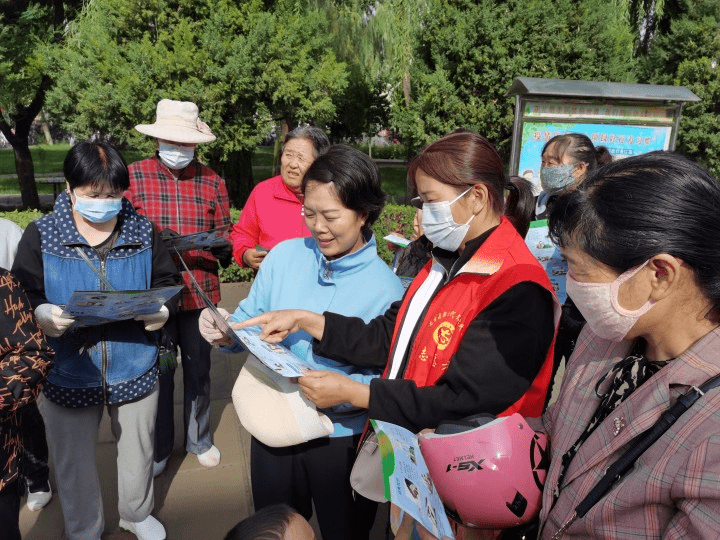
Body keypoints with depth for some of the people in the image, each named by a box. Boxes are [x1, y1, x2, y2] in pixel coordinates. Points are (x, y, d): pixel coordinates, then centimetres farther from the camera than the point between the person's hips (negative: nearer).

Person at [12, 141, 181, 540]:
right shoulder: (40, 235, -7)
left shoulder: (142, 232, -5)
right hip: (69, 374, -1)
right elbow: (20, 296, -5)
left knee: (137, 450, 21)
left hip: (134, 369, 1)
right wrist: (43, 315, -27)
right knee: (73, 460, 18)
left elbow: (166, 279, 2)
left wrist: (162, 309, -19)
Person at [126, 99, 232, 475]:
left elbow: (224, 238, 4)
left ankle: (199, 438, 38)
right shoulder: (134, 175, -2)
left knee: (198, 371, 15)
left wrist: (223, 247, -17)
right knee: (158, 373, 12)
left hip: (200, 293, 1)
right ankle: (160, 447, 34)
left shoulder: (212, 181, 1)